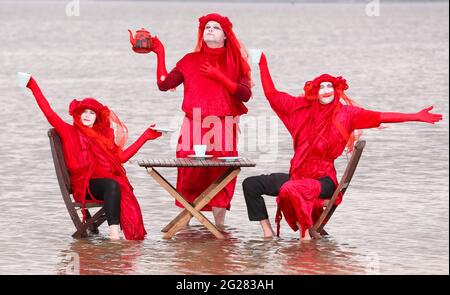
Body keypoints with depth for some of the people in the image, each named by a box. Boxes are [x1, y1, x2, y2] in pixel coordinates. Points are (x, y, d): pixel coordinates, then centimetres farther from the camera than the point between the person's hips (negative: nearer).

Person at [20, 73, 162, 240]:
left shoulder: (102, 136, 28)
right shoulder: (70, 132, 14)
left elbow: (121, 157, 19)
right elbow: (49, 113, 4)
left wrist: (145, 136, 20)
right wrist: (34, 86, 1)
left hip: (107, 182, 4)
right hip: (84, 186, -4)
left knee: (125, 189, -31)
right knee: (112, 185, -35)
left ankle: (133, 234, -45)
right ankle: (113, 232, -47)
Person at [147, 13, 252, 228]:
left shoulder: (234, 63, 11)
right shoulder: (190, 61, 13)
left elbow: (245, 94, -3)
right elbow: (164, 84, 4)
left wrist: (219, 76, -9)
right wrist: (160, 54, 2)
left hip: (222, 129, 0)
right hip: (194, 128, 1)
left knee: (220, 177, -4)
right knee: (189, 176, -5)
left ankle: (219, 226, 3)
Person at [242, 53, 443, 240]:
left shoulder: (345, 113, -3)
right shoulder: (302, 108, 8)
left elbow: (380, 117, -10)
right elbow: (271, 94, 16)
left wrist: (417, 117, -17)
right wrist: (263, 64, 14)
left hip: (323, 180, -5)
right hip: (297, 175, 5)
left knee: (291, 190, -35)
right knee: (251, 184, -2)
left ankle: (306, 233, -21)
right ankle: (267, 232, 2)